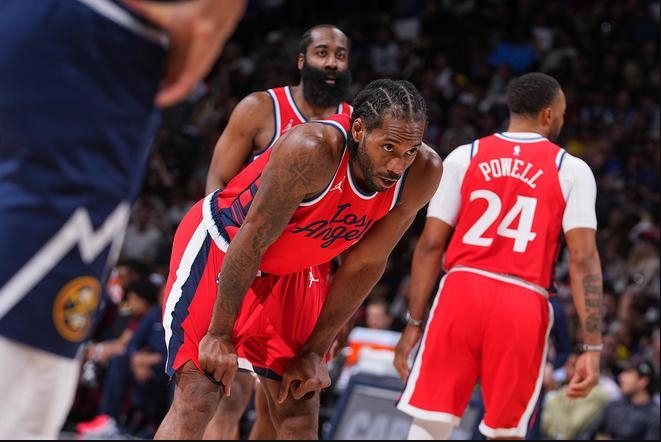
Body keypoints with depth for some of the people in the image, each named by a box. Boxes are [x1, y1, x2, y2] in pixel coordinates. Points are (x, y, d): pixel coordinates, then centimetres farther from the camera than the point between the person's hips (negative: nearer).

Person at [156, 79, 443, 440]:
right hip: (219, 247, -6)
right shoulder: (312, 150, -36)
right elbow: (252, 241, -27)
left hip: (287, 271, 6)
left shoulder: (422, 174, -18)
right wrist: (219, 334, -20)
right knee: (198, 399, -16)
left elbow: (363, 265, -7)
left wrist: (315, 352, -4)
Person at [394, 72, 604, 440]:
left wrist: (415, 323, 10)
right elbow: (583, 260, -4)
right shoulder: (572, 170, 4)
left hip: (462, 290, 1)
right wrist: (592, 347, -5)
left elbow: (431, 245, 5)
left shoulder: (464, 157, 9)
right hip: (524, 304, -1)